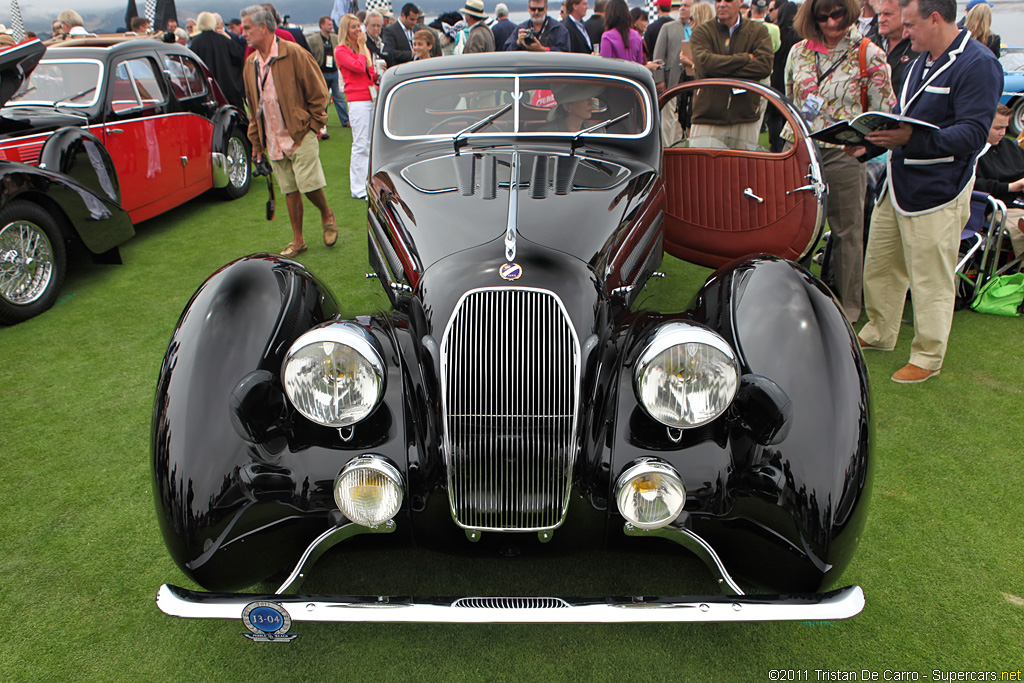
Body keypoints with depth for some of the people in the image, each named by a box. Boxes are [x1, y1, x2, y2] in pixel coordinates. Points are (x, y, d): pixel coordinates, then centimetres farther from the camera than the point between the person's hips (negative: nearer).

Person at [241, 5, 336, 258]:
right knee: (289, 191, 8)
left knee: (309, 184, -11)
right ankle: (297, 241, 17)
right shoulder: (251, 64, 10)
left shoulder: (294, 54, -9)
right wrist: (256, 141, 15)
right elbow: (253, 106, 18)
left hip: (300, 135, -5)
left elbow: (318, 92, -5)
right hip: (272, 140, 5)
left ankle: (327, 215, 20)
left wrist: (311, 126, -5)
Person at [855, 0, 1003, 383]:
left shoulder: (977, 64, -12)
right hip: (897, 185, 9)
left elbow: (973, 135, -20)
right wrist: (868, 145, 7)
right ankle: (878, 334, 34)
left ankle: (927, 358, 13)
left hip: (937, 192, -9)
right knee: (878, 267, 16)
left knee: (931, 280, 0)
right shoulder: (920, 62, 16)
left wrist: (912, 138, -31)